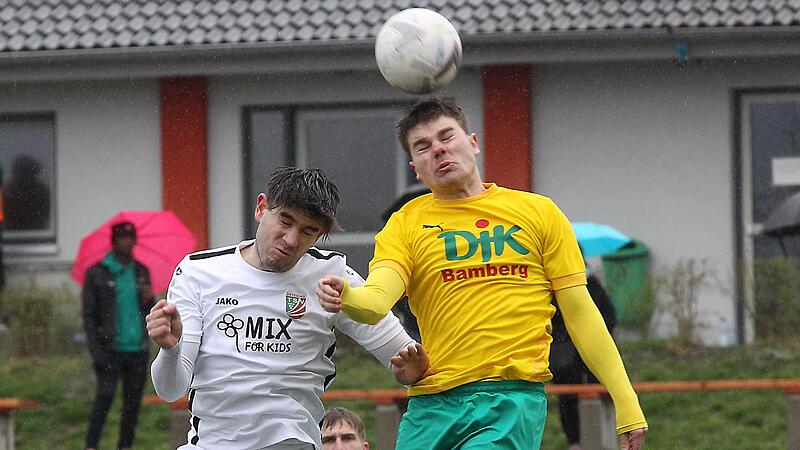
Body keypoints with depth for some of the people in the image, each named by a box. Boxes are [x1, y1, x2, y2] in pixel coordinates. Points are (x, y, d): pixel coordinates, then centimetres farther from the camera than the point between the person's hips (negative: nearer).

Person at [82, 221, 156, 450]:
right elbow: (89, 316, -1)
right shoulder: (97, 273, 1)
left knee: (133, 401, 4)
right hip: (111, 350, -4)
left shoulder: (142, 272, 14)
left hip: (137, 349, 4)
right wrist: (96, 350, -10)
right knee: (105, 396, -15)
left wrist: (150, 299, -7)